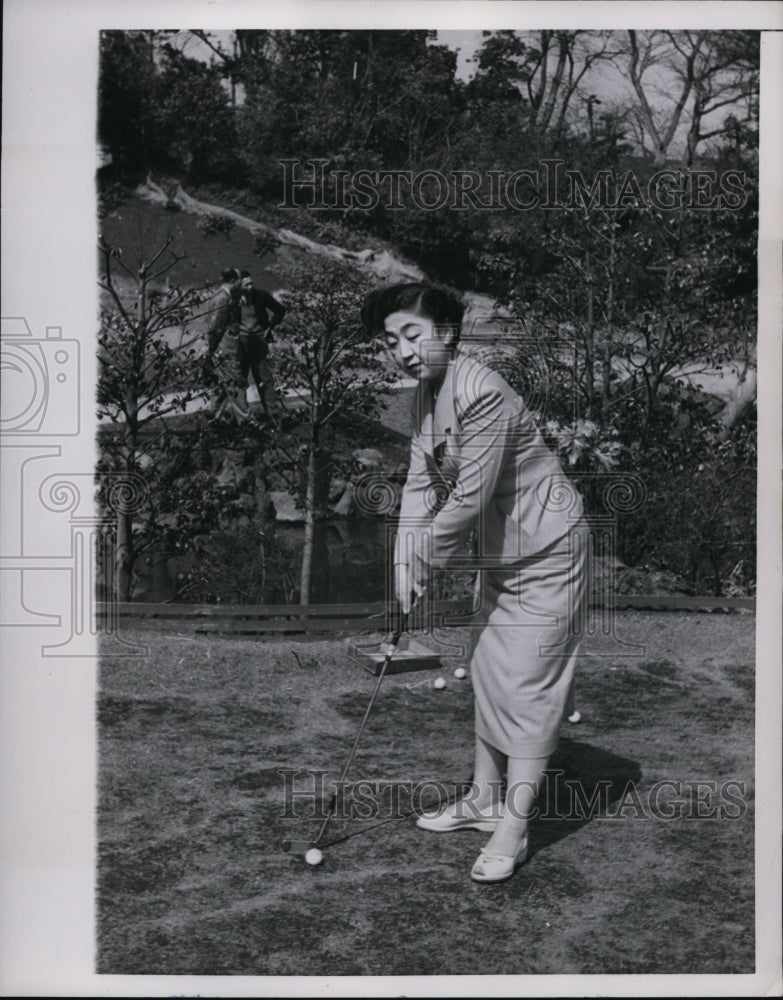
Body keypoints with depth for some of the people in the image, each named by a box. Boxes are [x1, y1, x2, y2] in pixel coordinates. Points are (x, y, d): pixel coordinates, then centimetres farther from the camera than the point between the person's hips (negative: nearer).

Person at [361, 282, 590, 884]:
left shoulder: (482, 393, -27)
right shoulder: (428, 392, 3)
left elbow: (471, 498, -26)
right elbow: (421, 480, 1)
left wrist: (430, 560, -14)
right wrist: (405, 559, -8)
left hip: (546, 551, -10)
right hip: (500, 554, 10)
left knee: (529, 682, -6)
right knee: (489, 672, 16)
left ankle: (514, 828, 4)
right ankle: (485, 800, 31)